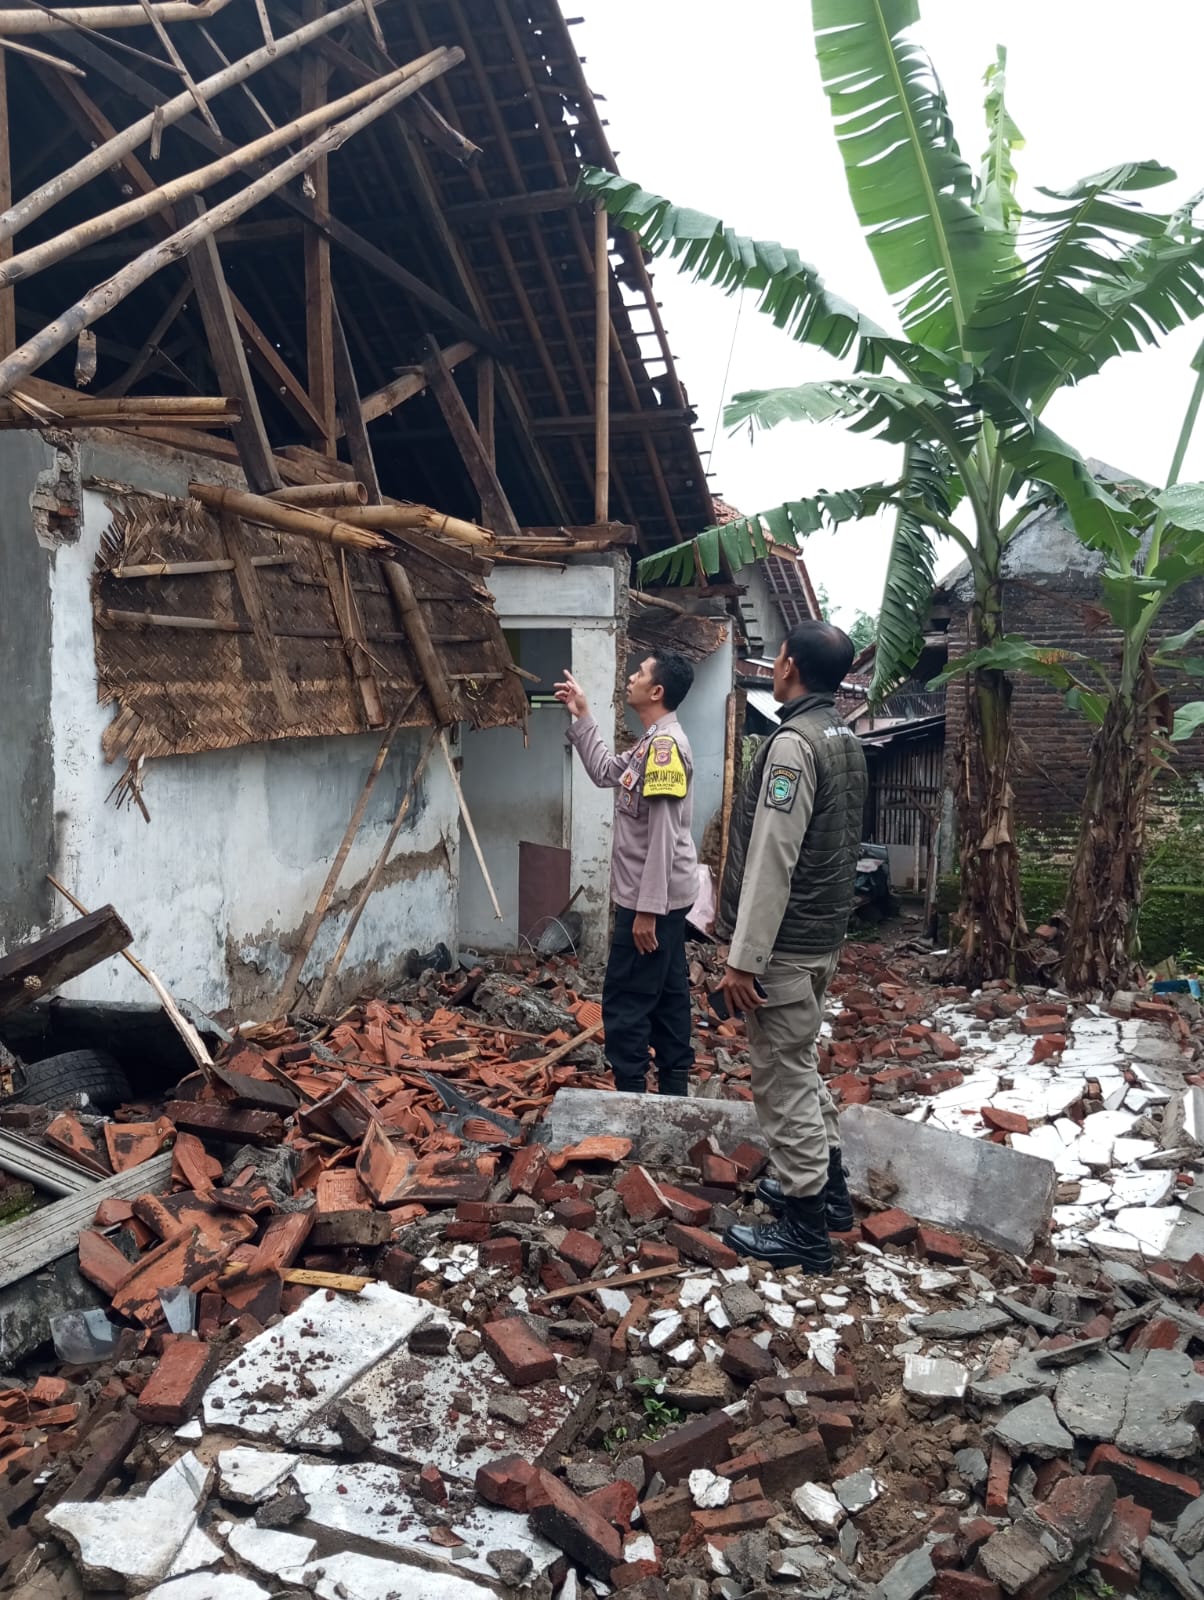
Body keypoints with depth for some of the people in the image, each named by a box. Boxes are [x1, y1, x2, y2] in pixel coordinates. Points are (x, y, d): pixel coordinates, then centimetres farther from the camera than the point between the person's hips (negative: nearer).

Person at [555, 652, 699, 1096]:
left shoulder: (665, 744, -20)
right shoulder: (652, 742, 11)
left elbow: (663, 836, -23)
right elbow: (604, 772, 25)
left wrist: (647, 909, -23)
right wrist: (581, 717, 19)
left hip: (652, 899, -10)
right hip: (662, 897, 10)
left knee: (625, 1002, -3)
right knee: (667, 994, 15)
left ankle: (631, 1096, 5)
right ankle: (674, 1088, 24)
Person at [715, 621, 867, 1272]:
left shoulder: (794, 742, -20)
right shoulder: (847, 739, 10)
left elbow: (771, 861, -24)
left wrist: (743, 959, -22)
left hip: (786, 944, -10)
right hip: (822, 935, 10)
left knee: (783, 1080, 1)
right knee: (800, 1066, 23)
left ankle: (804, 1229, 11)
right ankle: (828, 1188, 35)